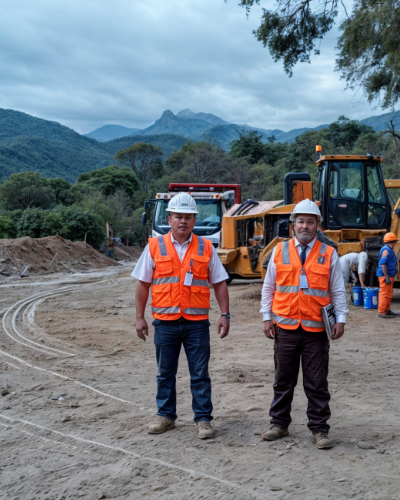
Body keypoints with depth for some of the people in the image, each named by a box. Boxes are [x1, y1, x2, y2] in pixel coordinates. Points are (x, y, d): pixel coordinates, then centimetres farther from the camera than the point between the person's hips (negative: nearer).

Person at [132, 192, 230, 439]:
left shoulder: (206, 248, 5)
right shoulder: (155, 247, 3)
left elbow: (219, 283, 6)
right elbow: (143, 284, 6)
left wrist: (225, 314, -2)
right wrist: (140, 317, 2)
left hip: (197, 322, -1)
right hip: (165, 322, 1)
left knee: (200, 373, 3)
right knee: (165, 373, 12)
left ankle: (204, 419, 13)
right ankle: (166, 416, 25)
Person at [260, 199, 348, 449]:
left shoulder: (329, 254, 4)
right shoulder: (280, 251, 5)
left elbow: (338, 291, 7)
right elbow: (268, 287, 10)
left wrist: (341, 320, -1)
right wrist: (267, 317, 4)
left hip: (316, 330, -1)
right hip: (286, 328, 1)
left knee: (317, 383, 5)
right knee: (283, 381, 10)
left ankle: (319, 430, 15)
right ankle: (279, 424, 23)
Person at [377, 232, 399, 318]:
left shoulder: (389, 250, 18)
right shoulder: (386, 250, -17)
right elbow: (382, 264, -24)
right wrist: (387, 277, -26)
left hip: (389, 276, 11)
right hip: (385, 276, -11)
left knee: (388, 294, 17)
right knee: (385, 294, -9)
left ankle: (387, 310, 26)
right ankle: (381, 312, -6)